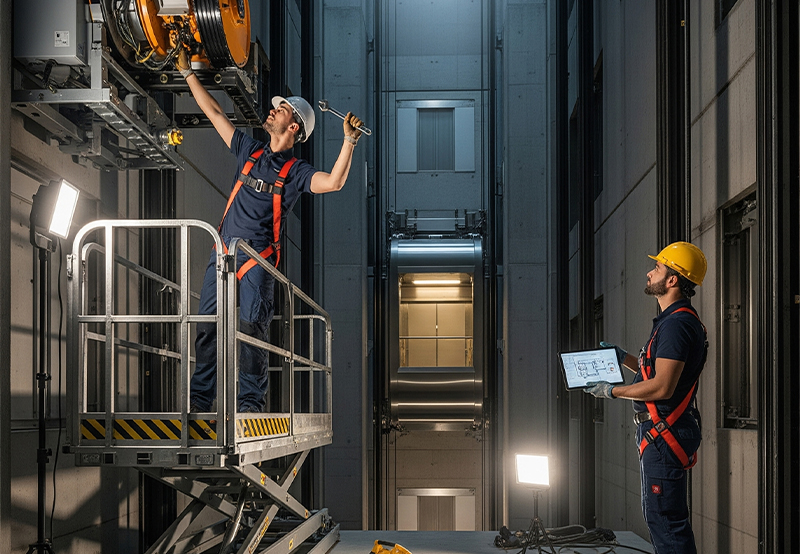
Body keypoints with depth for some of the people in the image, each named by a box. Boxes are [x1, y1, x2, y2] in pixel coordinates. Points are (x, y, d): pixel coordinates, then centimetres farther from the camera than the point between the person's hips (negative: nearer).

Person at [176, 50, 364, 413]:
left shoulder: (296, 172, 5)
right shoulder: (250, 151, 19)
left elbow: (334, 182, -14)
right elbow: (214, 112, 23)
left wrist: (350, 141, -21)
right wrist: (187, 72, 25)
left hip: (257, 257, -4)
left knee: (251, 328, -11)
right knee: (207, 326, -2)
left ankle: (250, 400, -6)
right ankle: (199, 398, 1)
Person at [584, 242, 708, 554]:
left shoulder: (676, 324, -19)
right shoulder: (677, 320, 16)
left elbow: (662, 387, -25)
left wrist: (613, 391, -14)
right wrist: (624, 359, 19)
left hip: (664, 433, -11)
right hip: (662, 433, 11)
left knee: (664, 518, -7)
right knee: (659, 515, 18)